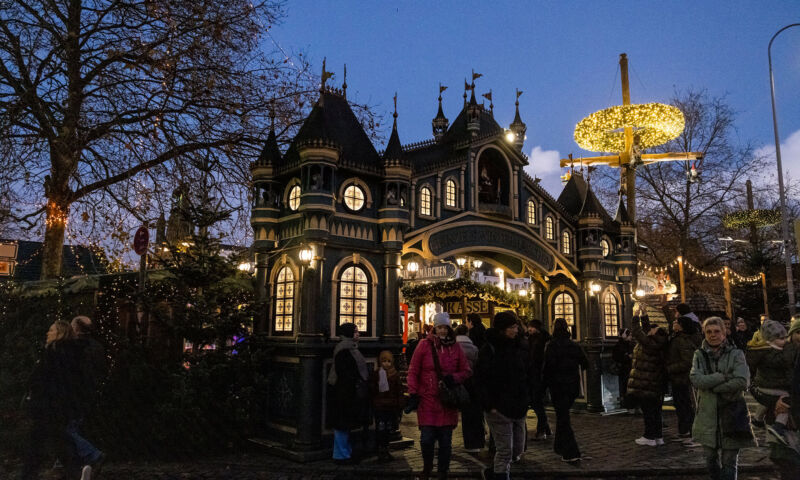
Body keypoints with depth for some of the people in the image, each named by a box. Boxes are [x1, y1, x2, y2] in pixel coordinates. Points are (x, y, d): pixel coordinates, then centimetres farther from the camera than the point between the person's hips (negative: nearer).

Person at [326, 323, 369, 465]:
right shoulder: (343, 350, -17)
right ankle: (341, 455, 5)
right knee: (342, 425, -2)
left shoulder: (350, 348, 15)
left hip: (348, 392, 10)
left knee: (345, 425, 16)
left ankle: (346, 452, 24)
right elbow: (344, 373, -22)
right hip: (343, 392, -10)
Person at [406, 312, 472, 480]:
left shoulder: (455, 348, 5)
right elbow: (413, 372, 1)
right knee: (426, 439, -1)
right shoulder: (424, 345, -1)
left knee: (445, 440, 8)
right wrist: (413, 395, -4)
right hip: (427, 400, -1)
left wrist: (454, 378, -10)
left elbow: (467, 371, 9)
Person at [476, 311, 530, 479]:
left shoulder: (520, 348, 8)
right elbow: (481, 380, -12)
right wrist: (490, 405, -16)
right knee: (505, 451, -1)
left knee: (517, 450, 14)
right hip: (499, 409, -7)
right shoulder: (489, 350, -10)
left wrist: (526, 399, 8)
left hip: (519, 409, 7)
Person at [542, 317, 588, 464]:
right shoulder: (575, 346, 2)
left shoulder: (551, 345, -13)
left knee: (562, 417, -1)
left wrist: (544, 384, -6)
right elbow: (585, 364, 5)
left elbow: (548, 366, -17)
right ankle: (559, 446, 34)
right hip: (573, 386, 5)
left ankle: (572, 453, -6)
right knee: (563, 415, 22)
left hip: (558, 386, -5)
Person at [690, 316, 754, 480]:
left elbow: (742, 381, -16)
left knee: (729, 463, 3)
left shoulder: (736, 354, -2)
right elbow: (696, 379, -11)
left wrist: (712, 386, -13)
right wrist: (725, 376, -17)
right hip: (708, 416, 3)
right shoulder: (699, 355, 5)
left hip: (731, 415, -2)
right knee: (711, 459, 13)